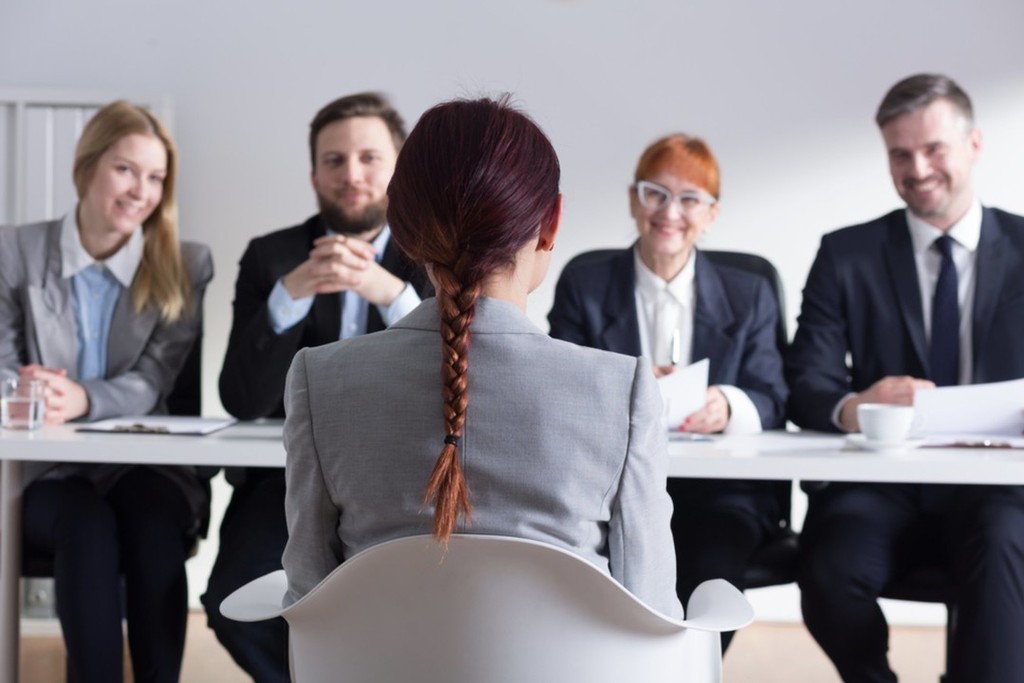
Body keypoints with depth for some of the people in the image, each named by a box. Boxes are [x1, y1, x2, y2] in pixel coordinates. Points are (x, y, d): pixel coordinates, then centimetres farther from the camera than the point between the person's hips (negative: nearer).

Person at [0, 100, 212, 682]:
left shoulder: (185, 266, 3)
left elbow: (153, 382, -7)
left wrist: (81, 400, -29)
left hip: (148, 468, 0)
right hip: (49, 471, 0)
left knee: (153, 522, -34)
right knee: (87, 525, -34)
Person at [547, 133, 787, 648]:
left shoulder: (748, 296, 15)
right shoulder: (585, 282, 11)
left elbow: (771, 401, 5)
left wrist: (729, 407, -19)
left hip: (717, 489, 1)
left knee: (710, 569, -30)